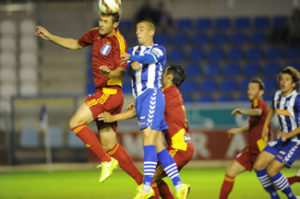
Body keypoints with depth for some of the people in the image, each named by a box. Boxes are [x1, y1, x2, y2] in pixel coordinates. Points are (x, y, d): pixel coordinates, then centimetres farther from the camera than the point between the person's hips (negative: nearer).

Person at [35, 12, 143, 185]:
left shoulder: (119, 42, -12)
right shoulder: (95, 34, 12)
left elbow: (121, 71, -19)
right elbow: (75, 44, 29)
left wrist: (109, 74, -41)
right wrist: (49, 37, 26)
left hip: (110, 92, -9)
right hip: (103, 93, 9)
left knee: (76, 123, -15)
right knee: (108, 145, 7)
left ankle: (107, 161, -12)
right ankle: (142, 182, 8)